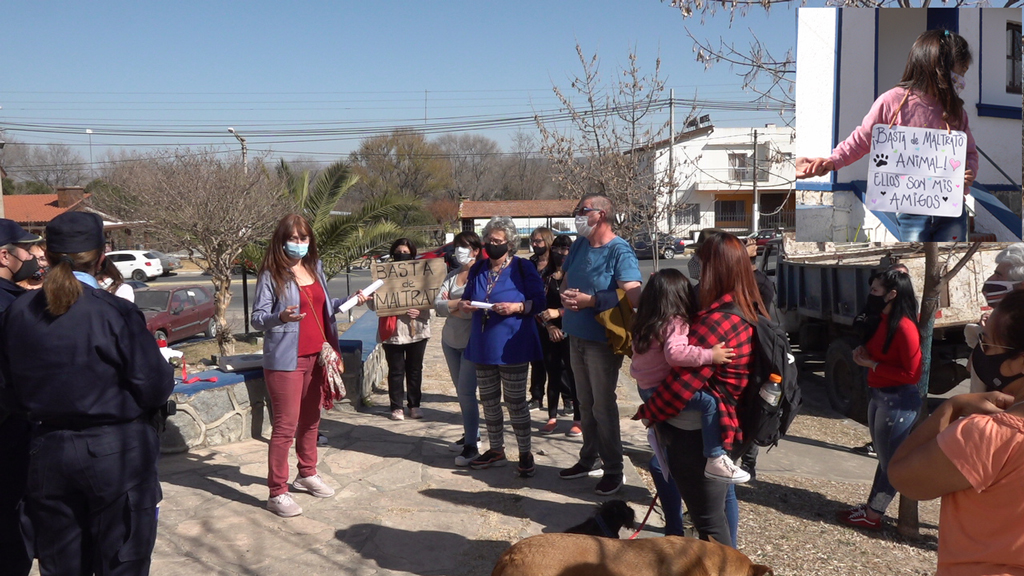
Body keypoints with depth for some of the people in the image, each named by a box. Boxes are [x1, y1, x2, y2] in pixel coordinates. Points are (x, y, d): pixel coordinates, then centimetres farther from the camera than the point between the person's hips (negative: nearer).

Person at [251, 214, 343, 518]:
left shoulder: (315, 267, 10)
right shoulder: (271, 274, -9)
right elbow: (258, 317, -12)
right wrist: (280, 316, -31)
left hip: (317, 355, 7)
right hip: (286, 360, -7)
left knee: (311, 420, 18)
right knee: (286, 426, -4)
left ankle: (307, 474, 34)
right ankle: (277, 492, 4)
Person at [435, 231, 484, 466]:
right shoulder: (452, 275, 10)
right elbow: (438, 305, -2)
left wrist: (450, 305, -13)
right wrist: (462, 303, -17)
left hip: (472, 341, -7)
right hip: (451, 340, 8)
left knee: (466, 391, -9)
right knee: (461, 391, 14)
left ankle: (471, 446, -1)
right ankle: (471, 435, 27)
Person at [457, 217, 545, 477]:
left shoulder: (523, 268, -4)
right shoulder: (477, 269, 11)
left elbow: (538, 301, -7)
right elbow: (467, 297, 19)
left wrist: (517, 307, -23)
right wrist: (463, 304, -4)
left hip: (512, 345, -6)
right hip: (482, 345, 6)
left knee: (515, 401, 0)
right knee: (488, 401, 13)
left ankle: (525, 454, 13)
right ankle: (496, 450, 28)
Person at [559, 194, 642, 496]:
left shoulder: (619, 251, -16)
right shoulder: (579, 245, 7)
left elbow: (633, 295, -26)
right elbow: (567, 280, 17)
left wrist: (591, 300, -23)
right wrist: (566, 296, -6)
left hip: (603, 340, -7)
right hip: (577, 336, 8)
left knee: (603, 406, -1)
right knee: (585, 403, 18)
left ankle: (613, 469, 13)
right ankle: (588, 459, 32)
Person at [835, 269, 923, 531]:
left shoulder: (904, 327, -21)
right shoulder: (882, 321, 8)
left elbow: (911, 373, -22)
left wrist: (872, 364, -17)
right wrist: (863, 353, 2)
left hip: (898, 400, -10)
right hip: (878, 395, 10)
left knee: (891, 461, 4)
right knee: (884, 458, 18)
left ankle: (872, 515, 12)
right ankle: (871, 507, 27)